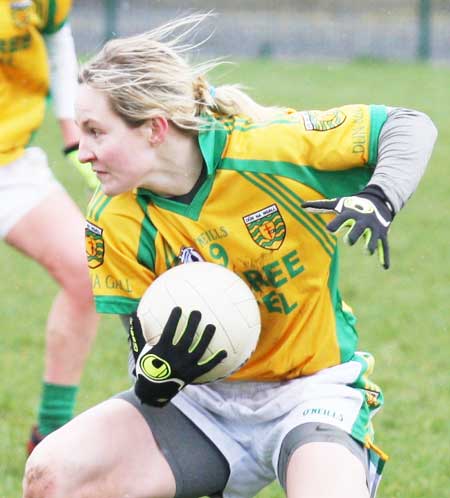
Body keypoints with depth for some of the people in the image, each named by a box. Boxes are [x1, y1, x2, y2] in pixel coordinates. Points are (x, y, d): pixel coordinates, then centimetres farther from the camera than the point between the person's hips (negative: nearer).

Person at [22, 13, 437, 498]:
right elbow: (144, 346, -5)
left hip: (312, 391, -4)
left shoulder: (266, 148, -18)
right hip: (202, 402, 4)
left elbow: (411, 126, -9)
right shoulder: (114, 220, -10)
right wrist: (157, 369, -29)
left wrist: (378, 200, -28)